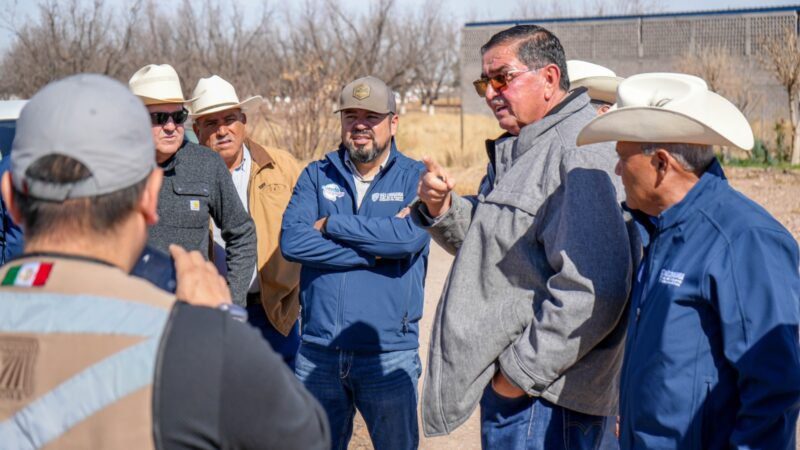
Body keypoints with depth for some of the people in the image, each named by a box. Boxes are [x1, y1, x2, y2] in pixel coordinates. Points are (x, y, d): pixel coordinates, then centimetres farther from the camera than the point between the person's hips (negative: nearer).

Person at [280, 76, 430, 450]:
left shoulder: (416, 178, 1)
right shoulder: (316, 176, 7)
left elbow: (410, 235, -19)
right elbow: (291, 241, -10)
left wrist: (332, 225, -11)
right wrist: (376, 250, -15)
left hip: (389, 353, -2)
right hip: (317, 351, 2)